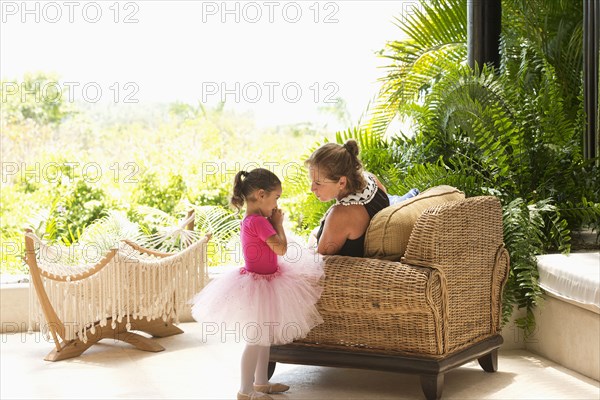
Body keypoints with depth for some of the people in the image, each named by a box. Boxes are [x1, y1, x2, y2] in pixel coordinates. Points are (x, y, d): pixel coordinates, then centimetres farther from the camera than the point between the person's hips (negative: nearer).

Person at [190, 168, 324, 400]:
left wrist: (273, 221, 4)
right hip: (258, 286, -10)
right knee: (256, 339, -2)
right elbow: (280, 248, -27)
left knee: (264, 337, 20)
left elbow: (272, 248, 12)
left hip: (261, 282, 10)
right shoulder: (258, 221, -25)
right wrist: (278, 223, -13)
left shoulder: (251, 220, 6)